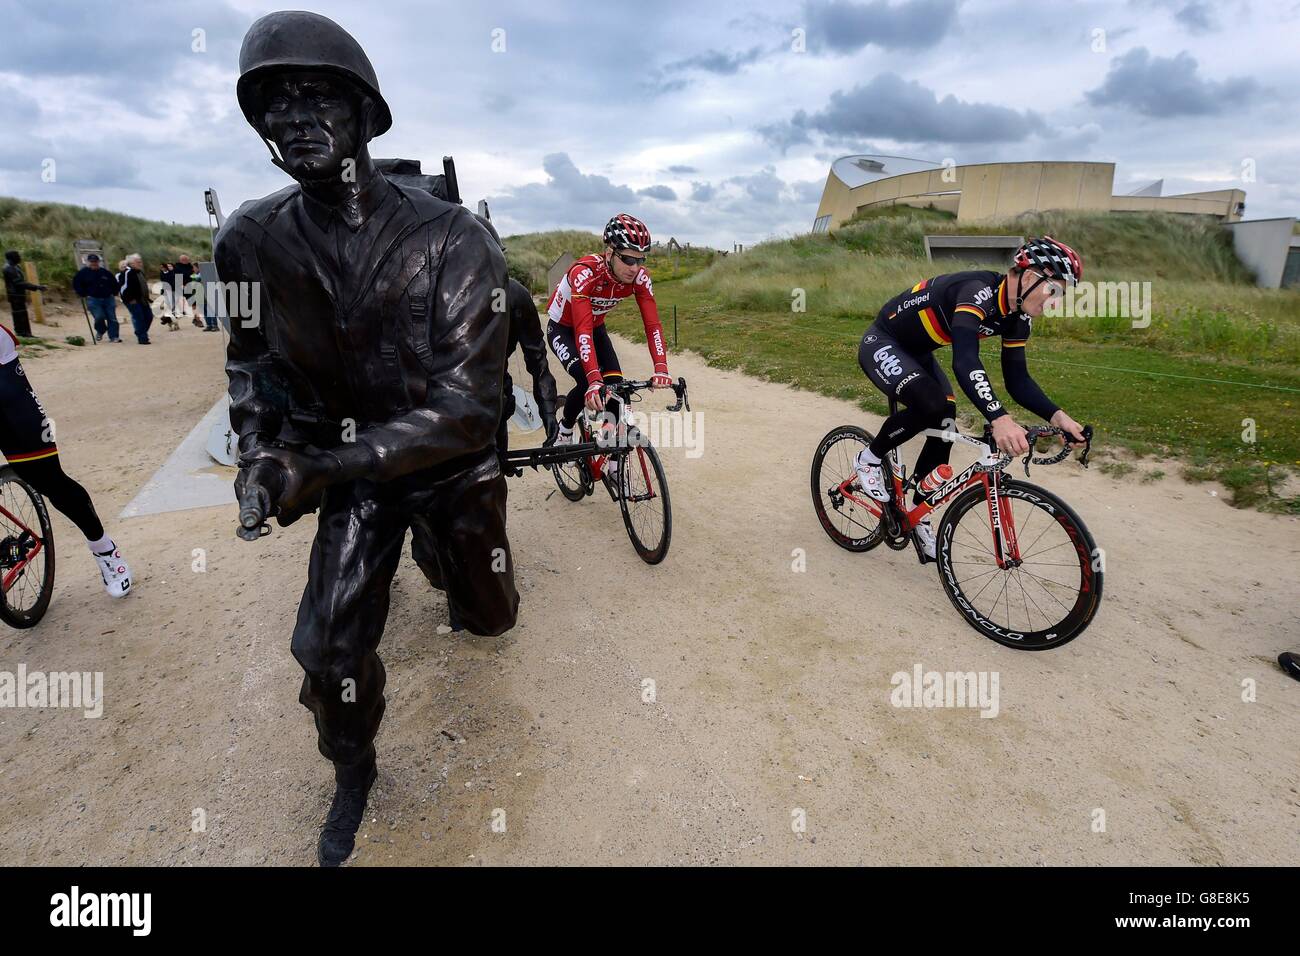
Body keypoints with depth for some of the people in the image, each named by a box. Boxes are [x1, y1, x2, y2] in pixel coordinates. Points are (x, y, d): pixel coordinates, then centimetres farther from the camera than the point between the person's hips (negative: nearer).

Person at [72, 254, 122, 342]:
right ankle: (100, 332, 12)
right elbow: (76, 285, 7)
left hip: (108, 299, 2)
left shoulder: (105, 272, 8)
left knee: (112, 318, -3)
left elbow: (114, 283, 20)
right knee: (99, 317, -16)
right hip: (93, 299, -2)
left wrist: (114, 294, 12)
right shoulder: (83, 272, 3)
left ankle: (114, 337, 2)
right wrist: (84, 295, -1)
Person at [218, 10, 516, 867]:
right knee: (328, 645, -3)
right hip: (350, 471, 2)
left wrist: (325, 464, -31)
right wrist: (259, 446, -8)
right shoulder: (253, 240, -11)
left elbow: (468, 406, -29)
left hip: (455, 465, -1)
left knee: (490, 616, 17)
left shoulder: (452, 239, -24)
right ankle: (353, 771, 30)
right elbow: (251, 354, 8)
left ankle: (442, 555, 56)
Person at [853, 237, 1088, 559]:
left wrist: (1058, 416, -19)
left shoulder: (1017, 317, -6)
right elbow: (965, 362, -47)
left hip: (916, 353, 9)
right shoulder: (979, 292, -33)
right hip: (881, 344, -9)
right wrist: (999, 419, -59)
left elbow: (1017, 379, -3)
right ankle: (870, 458, -6)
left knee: (945, 427, -1)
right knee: (930, 403, -33)